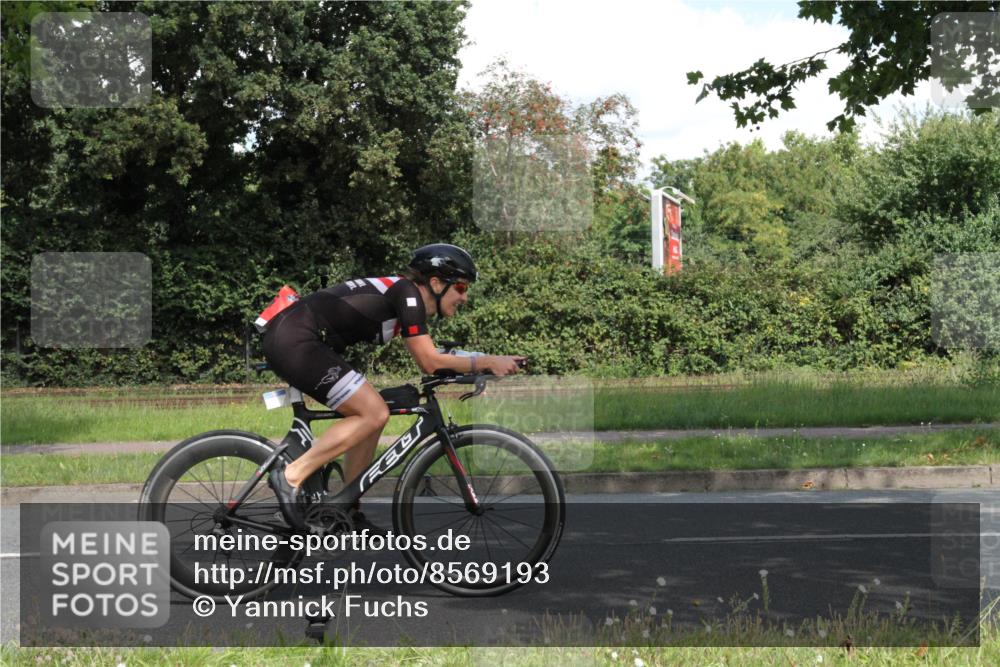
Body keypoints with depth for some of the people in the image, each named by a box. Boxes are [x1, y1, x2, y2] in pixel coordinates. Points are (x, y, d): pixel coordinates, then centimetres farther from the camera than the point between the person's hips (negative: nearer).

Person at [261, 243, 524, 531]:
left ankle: (348, 511, 15)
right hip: (295, 341, -10)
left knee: (371, 414, 10)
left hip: (287, 340, 10)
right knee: (373, 414, -12)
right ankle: (291, 476, -10)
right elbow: (430, 362, -13)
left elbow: (429, 361, 23)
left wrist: (483, 365, 15)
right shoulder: (407, 293, -9)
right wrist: (488, 362, -6)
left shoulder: (403, 297, 19)